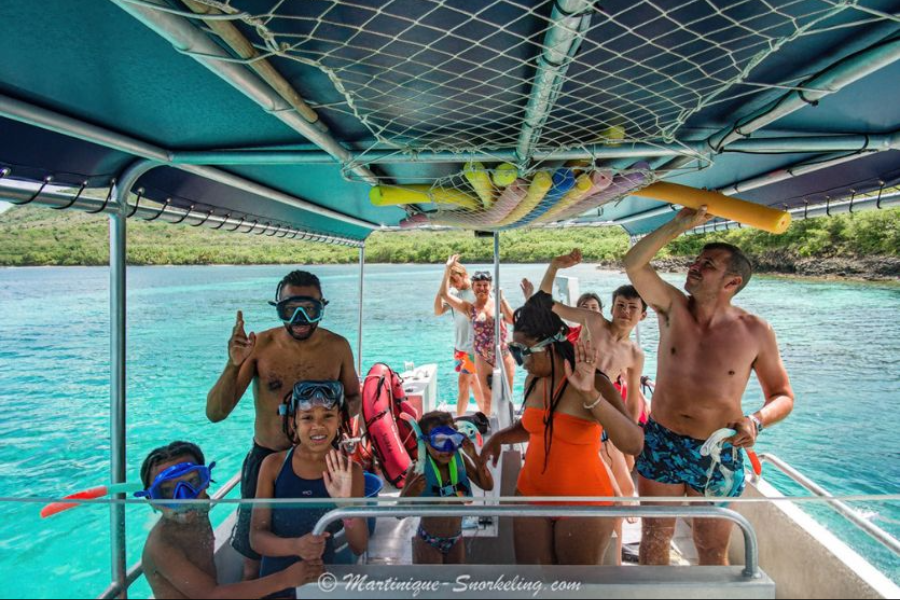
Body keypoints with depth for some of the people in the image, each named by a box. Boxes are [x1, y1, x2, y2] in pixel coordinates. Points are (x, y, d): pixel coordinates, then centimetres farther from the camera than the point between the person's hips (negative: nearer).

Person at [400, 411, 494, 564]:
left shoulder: (460, 460, -11)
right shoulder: (419, 470, -24)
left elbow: (488, 486, -7)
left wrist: (475, 457, -20)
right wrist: (408, 494, -42)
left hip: (456, 539, 5)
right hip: (428, 543, -4)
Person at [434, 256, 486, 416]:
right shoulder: (454, 293, 3)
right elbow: (438, 311, -7)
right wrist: (443, 285, -13)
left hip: (474, 346, -6)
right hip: (460, 346, 6)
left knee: (463, 381, -6)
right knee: (473, 381, 14)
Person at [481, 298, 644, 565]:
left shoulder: (596, 385, -19)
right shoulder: (533, 380, -1)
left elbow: (634, 444, -32)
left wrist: (590, 395, -43)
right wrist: (500, 437, 0)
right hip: (531, 495, 5)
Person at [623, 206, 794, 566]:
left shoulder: (755, 332, -7)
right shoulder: (673, 309, -5)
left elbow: (783, 395, 1)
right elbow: (633, 263, -18)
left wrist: (755, 421, -19)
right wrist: (681, 224, -24)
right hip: (661, 444, 2)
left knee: (713, 553, 14)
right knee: (654, 539, 16)